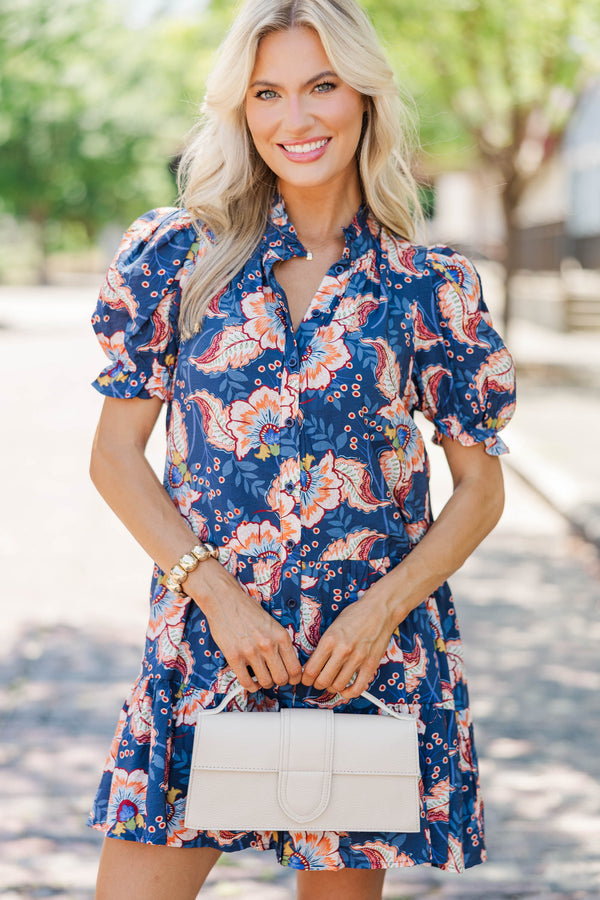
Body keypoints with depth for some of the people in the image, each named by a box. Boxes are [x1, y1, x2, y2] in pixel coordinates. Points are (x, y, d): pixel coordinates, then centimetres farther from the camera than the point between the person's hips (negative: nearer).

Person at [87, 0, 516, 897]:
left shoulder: (431, 286, 0)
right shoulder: (180, 254, 0)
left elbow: (481, 488, 5)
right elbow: (115, 455, 2)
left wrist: (384, 606, -11)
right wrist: (218, 592, -10)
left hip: (370, 648, 0)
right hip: (206, 639, 0)